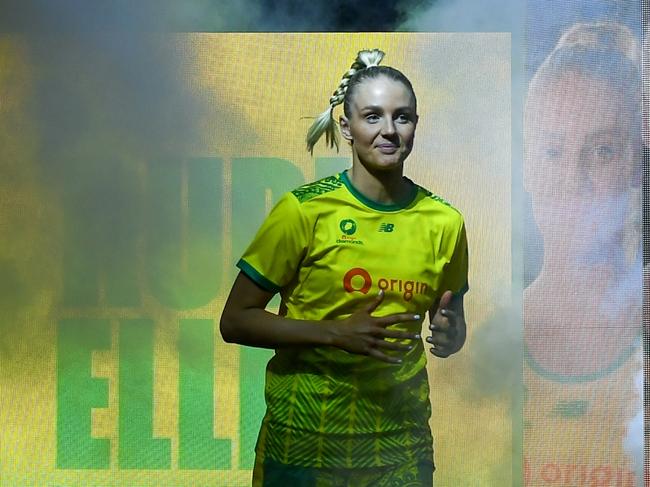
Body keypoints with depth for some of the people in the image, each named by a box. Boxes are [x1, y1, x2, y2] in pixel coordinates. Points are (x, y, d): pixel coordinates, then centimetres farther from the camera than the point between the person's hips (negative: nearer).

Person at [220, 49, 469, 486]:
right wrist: (337, 333, -20)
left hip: (401, 443, 3)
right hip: (305, 440, -3)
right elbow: (236, 321, -9)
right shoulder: (304, 210, -10)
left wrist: (450, 336, -9)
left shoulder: (444, 221, 1)